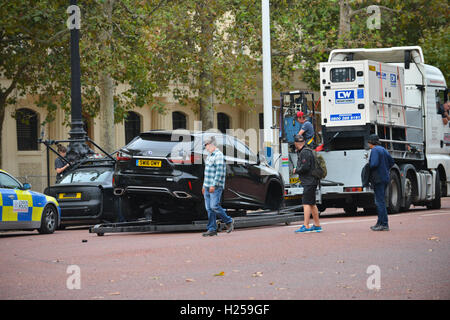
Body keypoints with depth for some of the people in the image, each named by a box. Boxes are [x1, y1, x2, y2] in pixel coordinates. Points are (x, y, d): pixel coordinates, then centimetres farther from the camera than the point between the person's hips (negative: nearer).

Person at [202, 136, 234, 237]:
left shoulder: (218, 155, -12)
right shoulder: (210, 156, 19)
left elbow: (219, 172, -19)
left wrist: (214, 185, -24)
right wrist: (204, 185, 23)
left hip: (216, 187, -9)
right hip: (208, 187, 9)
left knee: (214, 206, -15)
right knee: (209, 208, 4)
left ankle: (229, 222, 1)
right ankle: (212, 229, 4)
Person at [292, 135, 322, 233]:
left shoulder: (305, 152, -15)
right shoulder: (302, 152, 17)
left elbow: (305, 167, -21)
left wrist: (296, 170, -7)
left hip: (309, 182, -10)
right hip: (310, 182, 10)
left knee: (306, 203, -13)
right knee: (312, 204, 15)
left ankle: (306, 226, -18)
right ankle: (317, 225, 21)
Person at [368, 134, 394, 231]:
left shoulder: (374, 150, -11)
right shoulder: (384, 150, 16)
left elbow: (374, 164, -22)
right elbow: (391, 162, 21)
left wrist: (369, 167, -4)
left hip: (378, 179, -9)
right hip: (385, 178, 9)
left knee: (380, 202, -9)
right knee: (380, 201, 16)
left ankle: (384, 224, -12)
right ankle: (380, 222, 21)